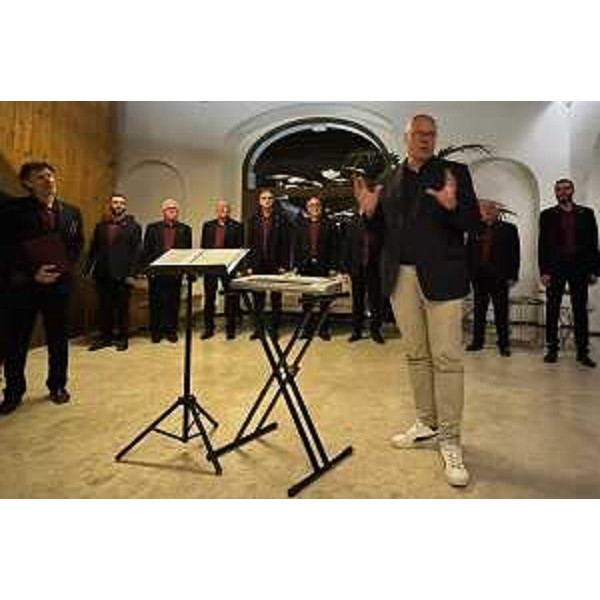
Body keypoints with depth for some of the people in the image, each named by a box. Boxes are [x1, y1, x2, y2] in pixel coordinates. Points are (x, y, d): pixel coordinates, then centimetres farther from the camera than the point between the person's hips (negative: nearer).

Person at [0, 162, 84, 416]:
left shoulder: (72, 212, 7)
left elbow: (78, 245, 11)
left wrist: (64, 268, -3)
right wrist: (32, 273, -15)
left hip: (59, 283, 2)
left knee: (58, 338, 11)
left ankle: (57, 386, 27)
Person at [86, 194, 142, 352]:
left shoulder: (133, 226, 2)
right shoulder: (100, 226, 13)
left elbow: (136, 252, -4)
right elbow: (93, 250, 12)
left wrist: (132, 274, -11)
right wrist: (88, 269, 3)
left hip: (122, 275, -3)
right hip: (102, 274, 4)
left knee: (122, 307, 4)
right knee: (104, 307, 8)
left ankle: (122, 337, 14)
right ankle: (105, 336, 19)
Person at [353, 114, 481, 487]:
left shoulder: (454, 173, 4)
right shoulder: (391, 180, 14)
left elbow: (474, 225, -3)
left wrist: (452, 206, -22)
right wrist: (369, 210, -3)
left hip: (440, 277, -4)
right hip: (401, 278, 4)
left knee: (447, 357, -4)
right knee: (416, 356, 11)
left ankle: (450, 440, 7)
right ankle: (427, 424, 26)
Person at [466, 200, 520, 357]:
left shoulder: (509, 229, 3)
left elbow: (515, 254, -1)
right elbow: (468, 252, 8)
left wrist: (512, 276, -8)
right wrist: (469, 272, -1)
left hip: (499, 277, -3)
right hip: (479, 277, 3)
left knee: (501, 312, 3)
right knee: (479, 311, 9)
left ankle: (504, 344, 11)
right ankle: (478, 341, 18)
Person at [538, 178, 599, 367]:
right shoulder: (547, 215, 7)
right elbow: (542, 245, 2)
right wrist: (543, 271, -7)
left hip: (580, 268, 1)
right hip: (555, 268, -1)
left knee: (580, 311, 3)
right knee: (552, 311, 2)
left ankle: (583, 352, 9)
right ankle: (552, 349, 9)